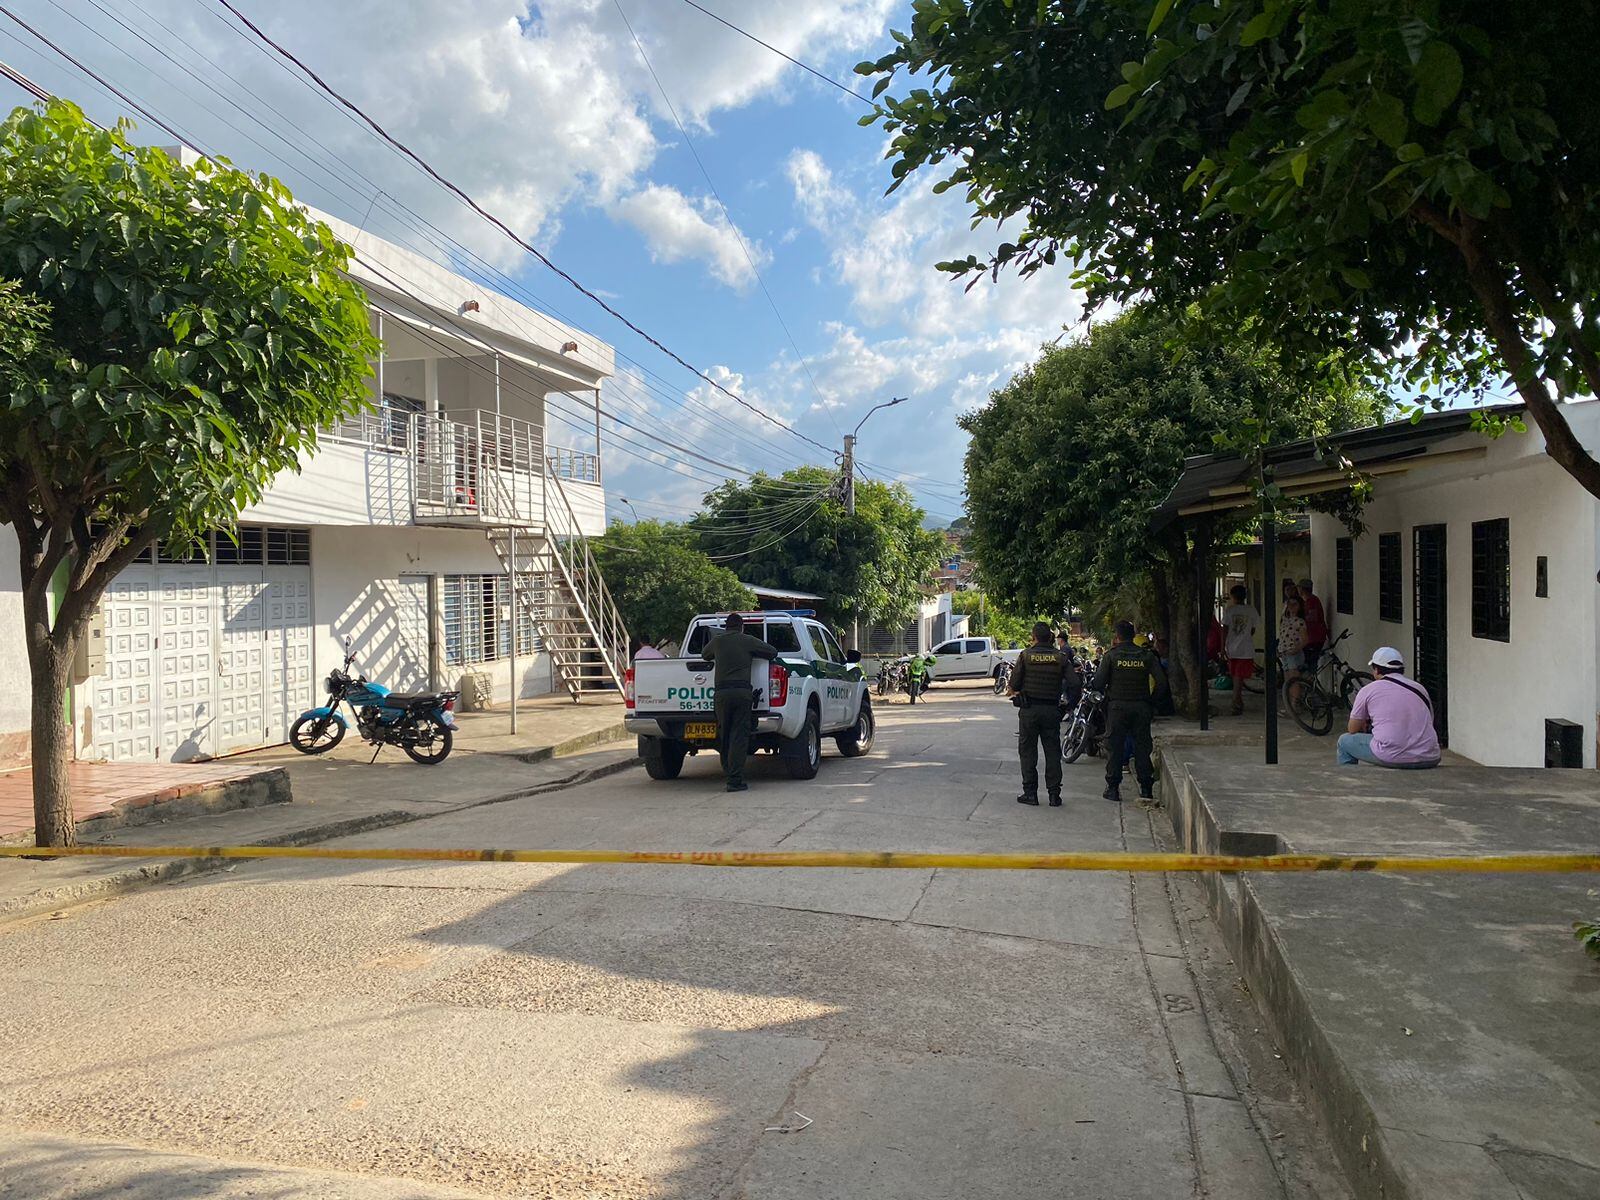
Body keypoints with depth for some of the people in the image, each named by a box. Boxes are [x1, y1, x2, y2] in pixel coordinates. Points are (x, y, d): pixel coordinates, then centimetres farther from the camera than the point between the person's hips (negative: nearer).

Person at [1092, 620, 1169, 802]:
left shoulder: (1111, 655, -4)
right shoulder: (1147, 655, 2)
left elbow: (1099, 682, -8)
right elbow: (1161, 682, -2)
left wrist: (1105, 692, 12)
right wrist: (1152, 701, 9)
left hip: (1117, 706, -2)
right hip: (1141, 706, 2)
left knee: (1115, 747, 4)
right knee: (1142, 746, 8)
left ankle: (1113, 788, 4)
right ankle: (1146, 787, 11)